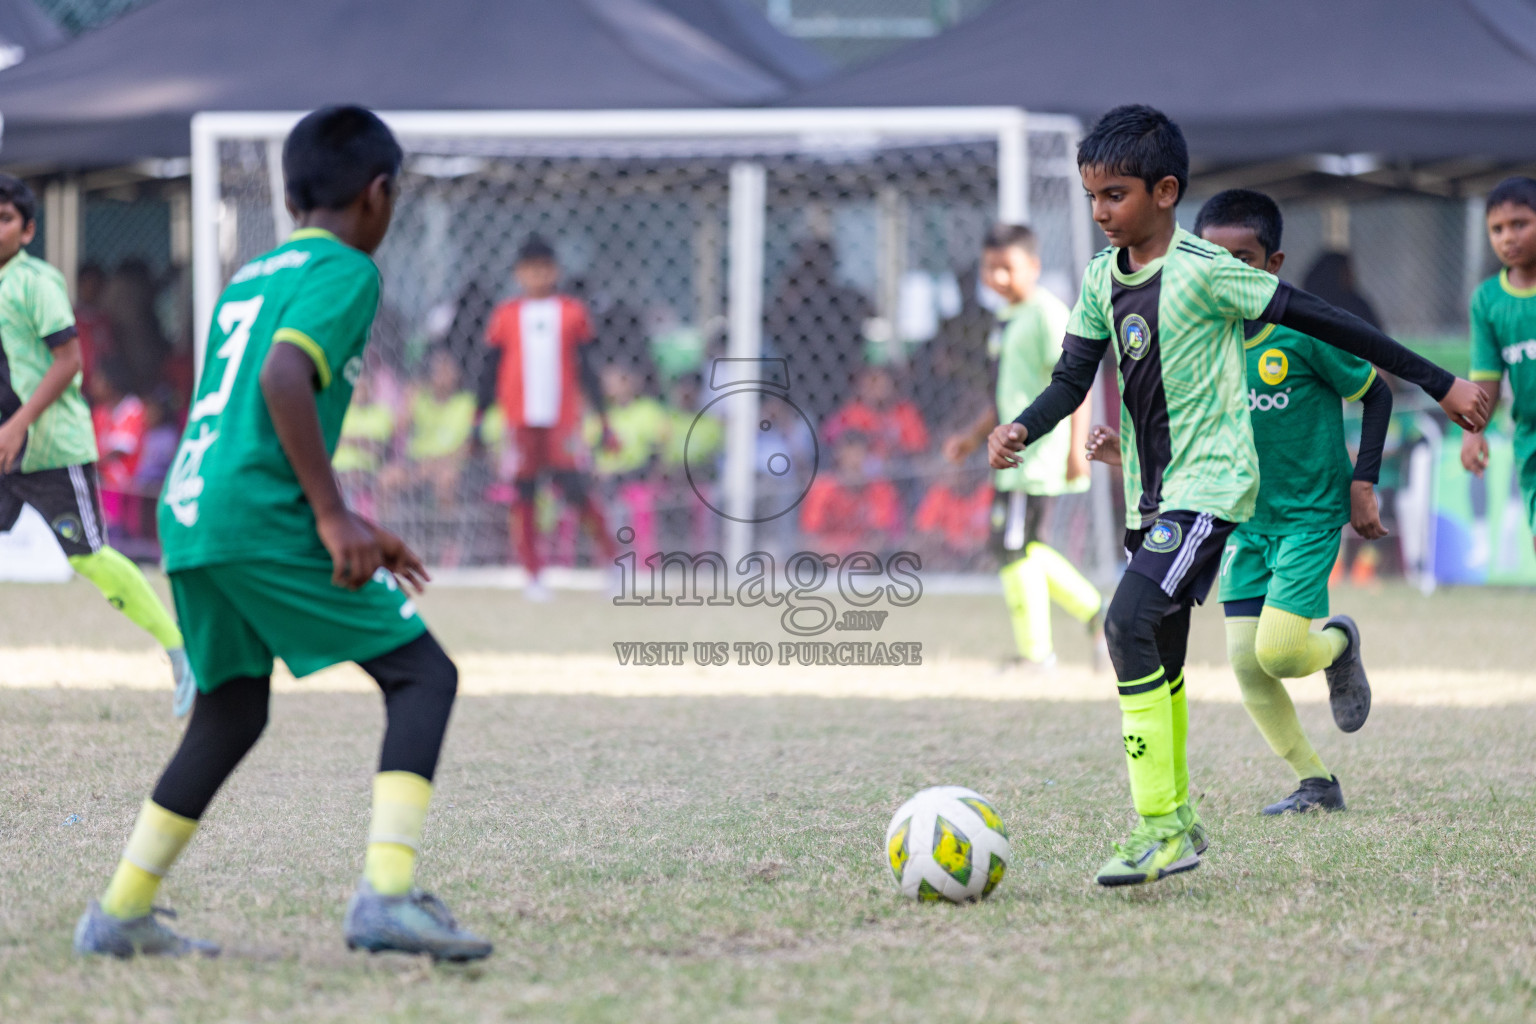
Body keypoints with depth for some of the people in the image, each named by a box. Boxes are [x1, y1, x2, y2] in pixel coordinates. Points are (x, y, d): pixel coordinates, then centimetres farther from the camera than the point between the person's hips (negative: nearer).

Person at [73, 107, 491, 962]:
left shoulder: (249, 277, 25)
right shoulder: (345, 272, -2)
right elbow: (283, 378, -19)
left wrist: (346, 524, 33)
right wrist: (336, 518, -20)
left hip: (189, 512, 9)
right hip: (262, 517, -8)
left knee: (232, 712, 23)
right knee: (422, 673, -3)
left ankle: (120, 914, 25)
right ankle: (387, 893, -20)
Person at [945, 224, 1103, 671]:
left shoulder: (1047, 313, -12)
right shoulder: (1008, 320, 17)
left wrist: (1075, 450, -22)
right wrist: (975, 435, 20)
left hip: (1041, 447, -10)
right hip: (1016, 451, 10)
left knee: (1014, 546, -9)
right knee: (1023, 547, 15)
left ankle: (1036, 650, -2)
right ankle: (1094, 611, 24)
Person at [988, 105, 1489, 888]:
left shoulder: (1204, 272, -13)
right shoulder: (1103, 279, 7)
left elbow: (1321, 322, -11)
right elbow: (1073, 378, 5)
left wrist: (1439, 384, -9)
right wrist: (1020, 428, -18)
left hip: (1210, 484, -8)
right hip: (1151, 495, 8)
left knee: (1128, 624, -21)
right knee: (1159, 658, 13)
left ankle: (1160, 829, -19)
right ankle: (1175, 825, 26)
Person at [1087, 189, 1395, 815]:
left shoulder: (1303, 334, -17)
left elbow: (1375, 394, -4)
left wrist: (1363, 483, -8)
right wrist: (1127, 452, -14)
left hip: (1311, 514, -5)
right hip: (1244, 521, 5)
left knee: (1279, 652, -18)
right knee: (1245, 663, -1)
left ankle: (1339, 644, 18)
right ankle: (1315, 783, 16)